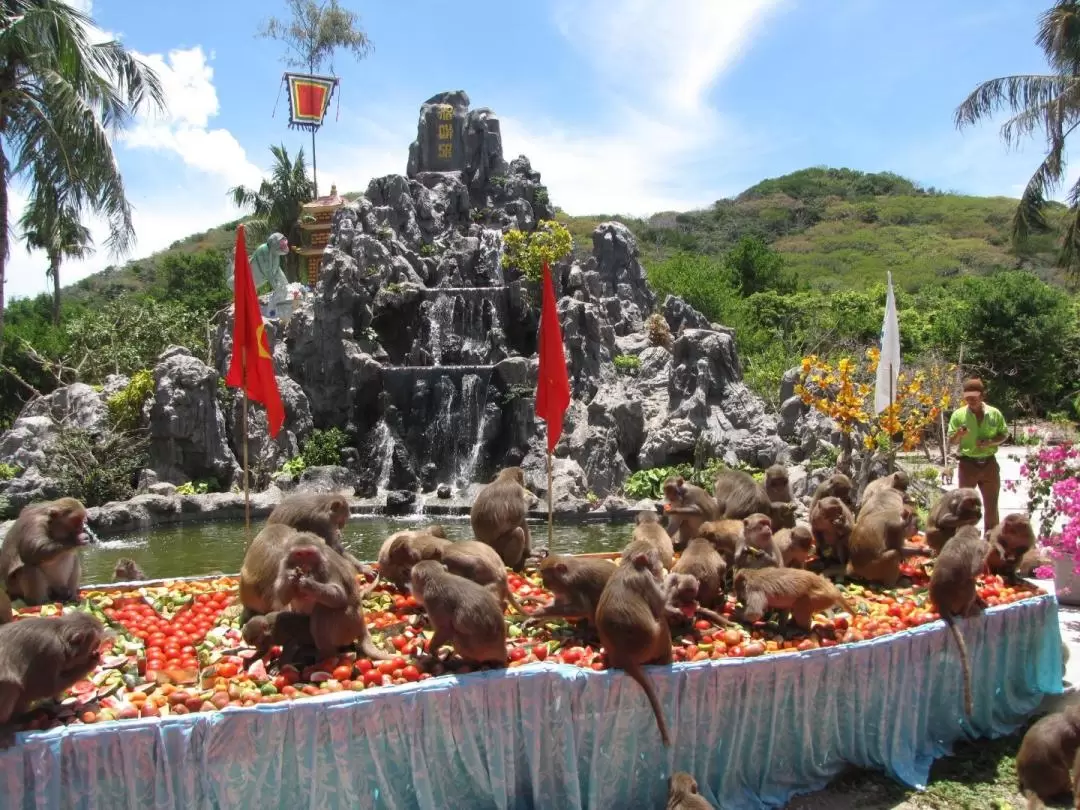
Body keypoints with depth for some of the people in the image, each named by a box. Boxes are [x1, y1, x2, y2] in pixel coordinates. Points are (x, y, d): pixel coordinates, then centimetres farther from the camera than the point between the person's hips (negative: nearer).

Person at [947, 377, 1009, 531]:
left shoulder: (994, 413, -1)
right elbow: (951, 441, -2)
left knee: (991, 505, 11)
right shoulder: (958, 414, -5)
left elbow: (1004, 435, 7)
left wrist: (990, 442, -12)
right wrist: (958, 435, -25)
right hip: (967, 464, -2)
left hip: (989, 464, 2)